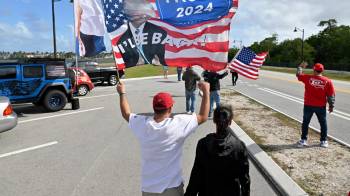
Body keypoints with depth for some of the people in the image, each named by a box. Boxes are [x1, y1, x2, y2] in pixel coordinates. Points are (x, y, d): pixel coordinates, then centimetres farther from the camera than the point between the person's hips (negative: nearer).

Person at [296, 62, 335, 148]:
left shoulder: (308, 78, -10)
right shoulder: (327, 81, -7)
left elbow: (298, 74, 8)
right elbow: (331, 95, -3)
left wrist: (300, 66, 26)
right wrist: (331, 106, 8)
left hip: (308, 105, 0)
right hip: (321, 106, 1)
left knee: (305, 122, 12)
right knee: (323, 123, 15)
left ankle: (303, 140, 16)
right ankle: (323, 141, 21)